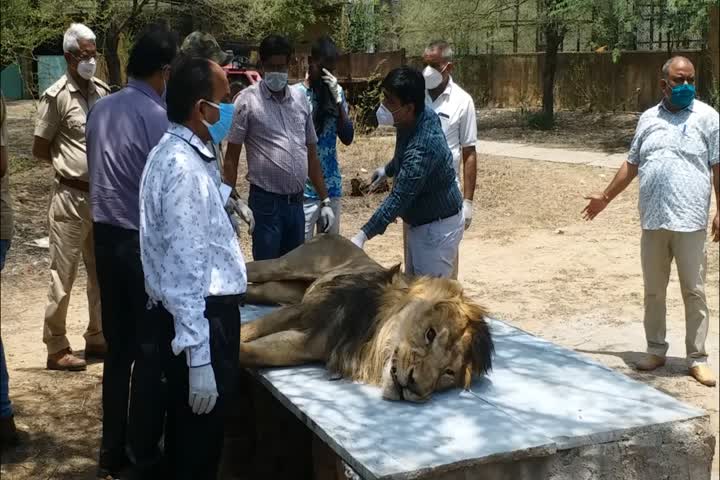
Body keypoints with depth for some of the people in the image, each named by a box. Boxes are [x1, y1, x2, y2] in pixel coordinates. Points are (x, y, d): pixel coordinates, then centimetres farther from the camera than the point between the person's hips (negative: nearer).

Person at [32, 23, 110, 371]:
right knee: (63, 275, 1)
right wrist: (72, 167, -1)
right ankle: (57, 348, 10)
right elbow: (39, 149, -5)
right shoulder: (56, 97, -10)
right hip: (71, 197, -6)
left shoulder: (103, 92, 6)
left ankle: (97, 338, 28)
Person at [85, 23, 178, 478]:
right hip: (147, 241, -7)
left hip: (106, 236, 7)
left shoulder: (100, 108, 6)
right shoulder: (159, 117, -17)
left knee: (118, 347, 15)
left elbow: (100, 170, 12)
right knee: (151, 350, 5)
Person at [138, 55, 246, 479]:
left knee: (191, 432, 23)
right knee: (199, 440, 4)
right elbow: (185, 268, -26)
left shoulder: (185, 154, 10)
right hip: (201, 318, -10)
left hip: (203, 313, 10)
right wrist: (198, 357, -25)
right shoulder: (184, 167, -22)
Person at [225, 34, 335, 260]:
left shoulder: (300, 98, 10)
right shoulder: (248, 100, -5)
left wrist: (325, 200, 11)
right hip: (265, 202, -5)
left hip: (296, 203, 5)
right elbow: (232, 156, -3)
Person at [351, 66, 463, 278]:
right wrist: (387, 169, 32)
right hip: (420, 223, 10)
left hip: (438, 227, -10)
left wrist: (363, 235, -37)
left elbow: (399, 198, -35)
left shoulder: (423, 147, -34)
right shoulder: (418, 119, -6)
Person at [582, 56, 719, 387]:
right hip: (652, 221, 4)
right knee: (653, 291, 11)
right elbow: (632, 164, 17)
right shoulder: (648, 118, 9)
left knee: (693, 292, 4)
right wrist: (605, 197, 16)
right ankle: (656, 350, 25)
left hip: (690, 221, -3)